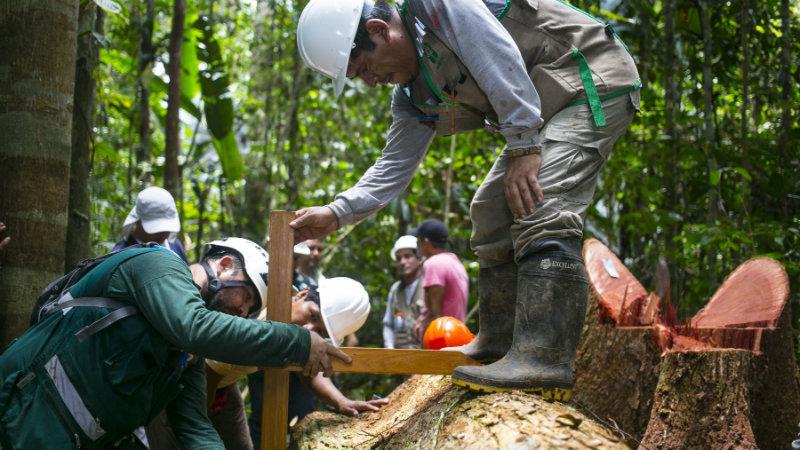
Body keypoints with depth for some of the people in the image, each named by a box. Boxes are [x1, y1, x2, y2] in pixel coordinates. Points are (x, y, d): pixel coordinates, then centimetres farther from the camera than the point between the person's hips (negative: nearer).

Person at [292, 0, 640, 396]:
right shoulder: (411, 96, 8)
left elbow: (501, 57, -26)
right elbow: (395, 165, 10)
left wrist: (522, 147, -25)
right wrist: (336, 213, -1)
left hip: (595, 81, -10)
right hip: (547, 112, 10)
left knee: (540, 210, -25)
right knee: (491, 212, 11)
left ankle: (545, 361, -30)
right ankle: (500, 342, 19)